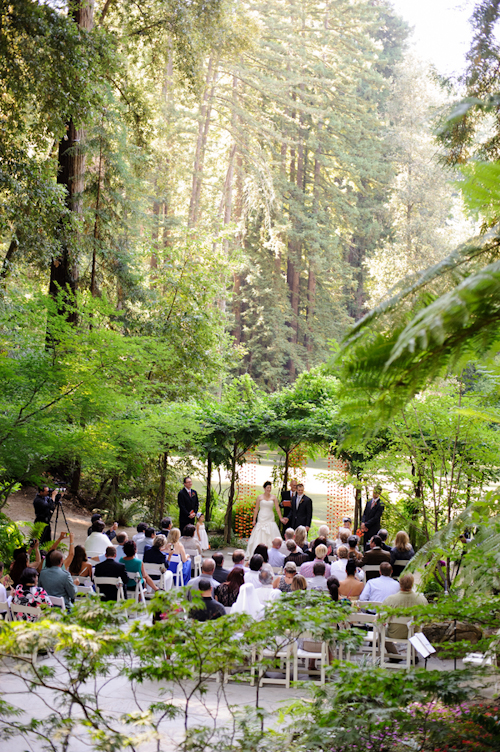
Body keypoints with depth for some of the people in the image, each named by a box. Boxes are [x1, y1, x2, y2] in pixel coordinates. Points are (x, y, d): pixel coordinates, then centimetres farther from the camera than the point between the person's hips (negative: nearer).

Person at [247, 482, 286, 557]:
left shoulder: (273, 497, 4)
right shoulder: (260, 497, 1)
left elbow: (277, 508, 3)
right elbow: (256, 509, 3)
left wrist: (281, 518, -3)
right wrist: (254, 519, 1)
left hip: (270, 519, 1)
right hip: (261, 519, -1)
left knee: (270, 536, -2)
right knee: (260, 536, -3)